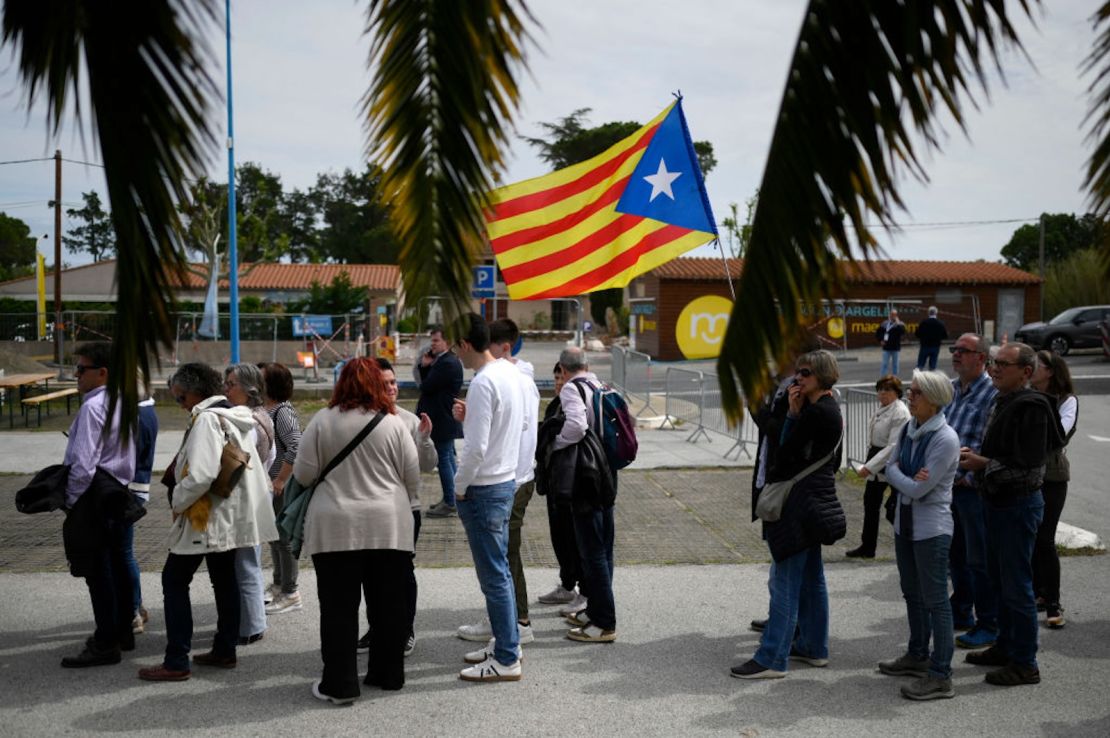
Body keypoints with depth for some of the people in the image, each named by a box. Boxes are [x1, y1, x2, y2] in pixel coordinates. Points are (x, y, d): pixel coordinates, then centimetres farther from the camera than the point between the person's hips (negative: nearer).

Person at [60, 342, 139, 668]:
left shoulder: (93, 407, -18)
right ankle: (123, 631, 28)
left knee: (97, 571, -4)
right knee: (116, 562, 17)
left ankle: (105, 644, 0)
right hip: (119, 490, 10)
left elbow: (83, 463, -21)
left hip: (94, 494, -9)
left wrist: (70, 500, -11)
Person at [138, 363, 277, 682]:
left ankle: (176, 662, -3)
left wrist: (177, 500, -13)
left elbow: (200, 475, -29)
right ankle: (225, 650, 23)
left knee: (174, 580, -3)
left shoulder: (206, 419, -19)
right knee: (224, 580, 15)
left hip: (204, 516, -10)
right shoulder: (235, 417, 11)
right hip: (229, 515, 10)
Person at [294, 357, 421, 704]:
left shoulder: (322, 421, -2)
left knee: (339, 608, 4)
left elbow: (304, 474, 0)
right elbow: (412, 477, 4)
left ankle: (339, 684, 5)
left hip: (335, 528, -1)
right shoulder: (393, 424, 0)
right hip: (389, 527, 1)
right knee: (388, 605, 11)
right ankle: (388, 674, 21)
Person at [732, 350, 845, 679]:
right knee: (811, 576, 17)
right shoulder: (830, 409, 15)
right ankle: (814, 647, 27)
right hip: (818, 500, 11)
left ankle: (772, 658, -7)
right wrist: (795, 413, 3)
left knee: (786, 580, -9)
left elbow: (787, 451, -16)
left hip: (801, 501, -11)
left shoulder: (815, 411, -17)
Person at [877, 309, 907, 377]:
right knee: (885, 364, 0)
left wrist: (898, 324, -22)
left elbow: (903, 332, -19)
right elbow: (878, 333, 13)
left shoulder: (900, 324, -1)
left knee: (895, 365, 7)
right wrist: (880, 341, 0)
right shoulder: (884, 324, 3)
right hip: (886, 348, 0)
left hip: (896, 348, 0)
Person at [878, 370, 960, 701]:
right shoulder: (907, 429, 5)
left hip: (931, 527, -9)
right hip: (905, 522, 9)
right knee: (912, 594, 21)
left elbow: (917, 489, -21)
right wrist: (908, 477, -14)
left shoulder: (945, 439, -20)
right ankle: (917, 656, 36)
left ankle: (940, 676, 0)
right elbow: (890, 467, 5)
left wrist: (896, 473, -6)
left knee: (935, 599, -5)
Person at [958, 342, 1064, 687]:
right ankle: (1006, 647, 33)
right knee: (1000, 580, 19)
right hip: (997, 502, 10)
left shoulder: (1032, 407, -19)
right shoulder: (1002, 401, 11)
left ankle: (1025, 663, 6)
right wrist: (974, 456, 4)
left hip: (1019, 505, -10)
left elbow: (1028, 465, -24)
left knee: (1017, 585, -3)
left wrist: (983, 463, -19)